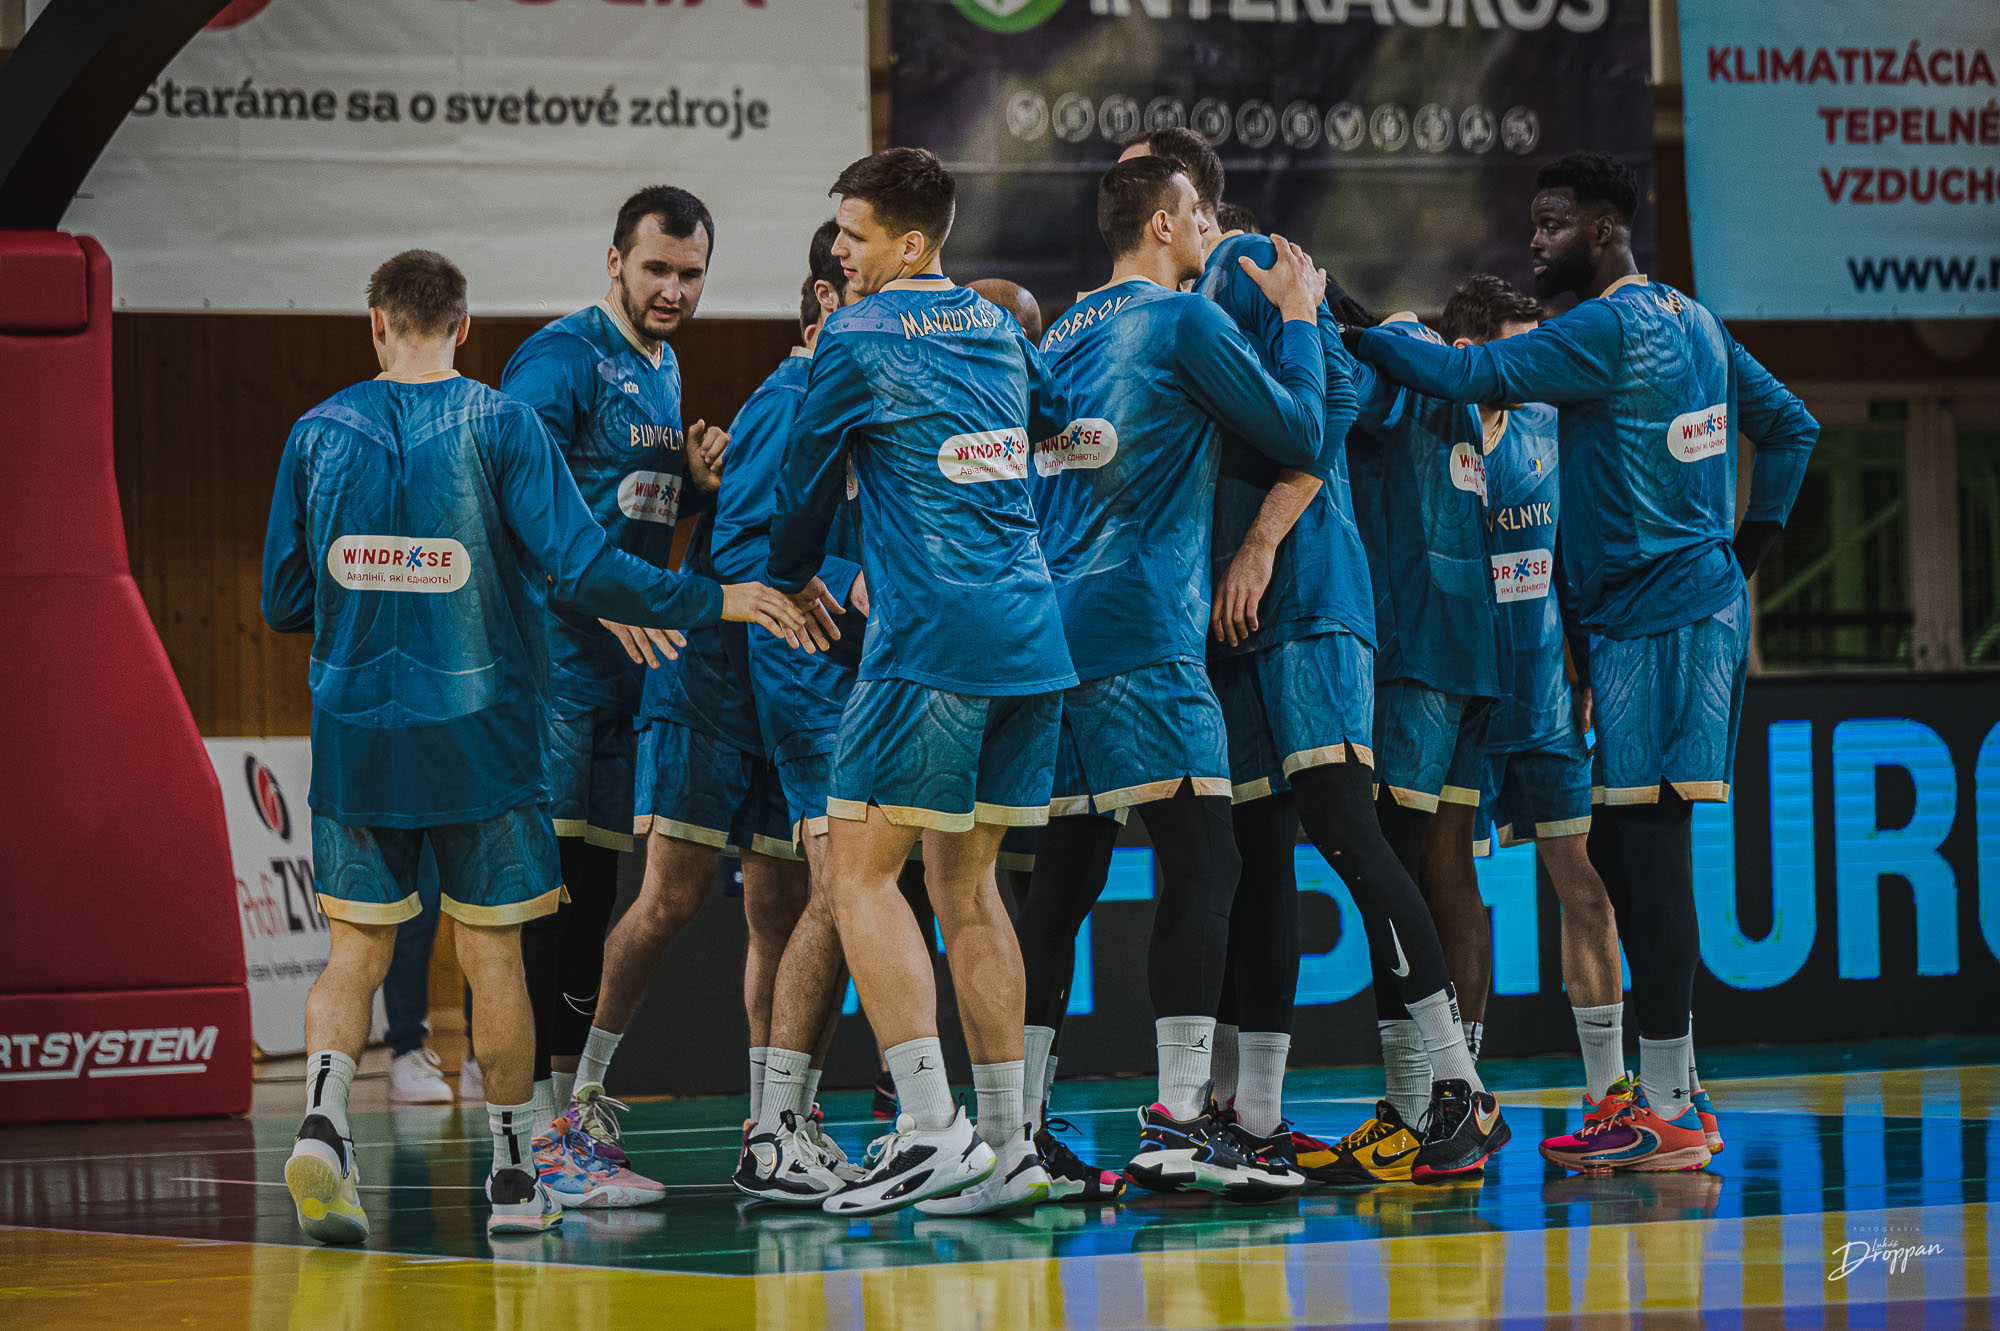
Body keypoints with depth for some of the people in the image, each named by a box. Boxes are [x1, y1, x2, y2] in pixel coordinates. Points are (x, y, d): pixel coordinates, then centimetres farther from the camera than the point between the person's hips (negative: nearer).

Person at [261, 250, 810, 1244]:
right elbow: (579, 570, -15)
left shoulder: (319, 433, 2)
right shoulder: (501, 426, -7)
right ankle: (512, 1177, 16)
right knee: (491, 950, 8)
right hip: (477, 731, -2)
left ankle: (322, 1120, -17)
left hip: (355, 733, 2)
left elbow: (285, 601, 6)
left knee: (354, 948, 8)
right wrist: (715, 601, -6)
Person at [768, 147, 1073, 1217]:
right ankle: (1006, 1145, 9)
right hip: (1032, 641, 8)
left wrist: (794, 577, 26)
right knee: (967, 884, 13)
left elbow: (806, 481, 5)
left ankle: (931, 1128, -16)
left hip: (931, 643, -7)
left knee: (861, 874, -4)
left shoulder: (857, 341, -5)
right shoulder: (995, 326, 16)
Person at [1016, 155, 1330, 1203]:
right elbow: (1301, 433, 1)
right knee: (1199, 865, -10)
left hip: (1053, 633, 8)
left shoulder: (1063, 336, 20)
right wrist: (1299, 316, 13)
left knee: (1064, 876, 9)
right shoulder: (1182, 320, -3)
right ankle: (1177, 1121, -19)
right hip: (1142, 631, -8)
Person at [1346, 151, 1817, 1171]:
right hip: (1697, 596, 10)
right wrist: (1750, 543, 22)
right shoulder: (1691, 321, 16)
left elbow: (1470, 375, -19)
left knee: (1648, 846, -10)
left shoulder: (1607, 328, -13)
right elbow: (1789, 425, 24)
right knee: (1625, 849, 12)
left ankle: (1665, 1115, -10)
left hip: (1656, 618, -10)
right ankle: (1674, 1093, 15)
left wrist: (1349, 329, -10)